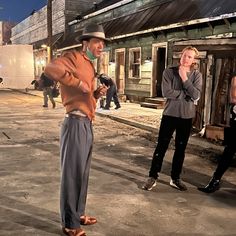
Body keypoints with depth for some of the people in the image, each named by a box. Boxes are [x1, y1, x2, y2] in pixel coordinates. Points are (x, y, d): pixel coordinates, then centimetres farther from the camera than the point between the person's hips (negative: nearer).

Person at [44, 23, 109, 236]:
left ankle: (78, 213, 35)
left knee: (83, 173, 18)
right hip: (76, 124, -10)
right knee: (72, 173, 1)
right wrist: (78, 83, -22)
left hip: (87, 125, 10)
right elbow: (50, 69, -29)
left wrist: (98, 93, 6)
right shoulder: (74, 58, -9)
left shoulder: (89, 66, 20)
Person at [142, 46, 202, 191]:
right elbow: (166, 92, -16)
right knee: (161, 146, 2)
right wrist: (186, 94, -13)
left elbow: (196, 96, -12)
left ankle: (175, 179, 25)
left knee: (181, 149, 11)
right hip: (170, 115, -2)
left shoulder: (197, 75, 2)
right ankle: (153, 177, 14)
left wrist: (184, 78, -14)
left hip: (187, 117, 2)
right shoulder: (169, 72, -4)